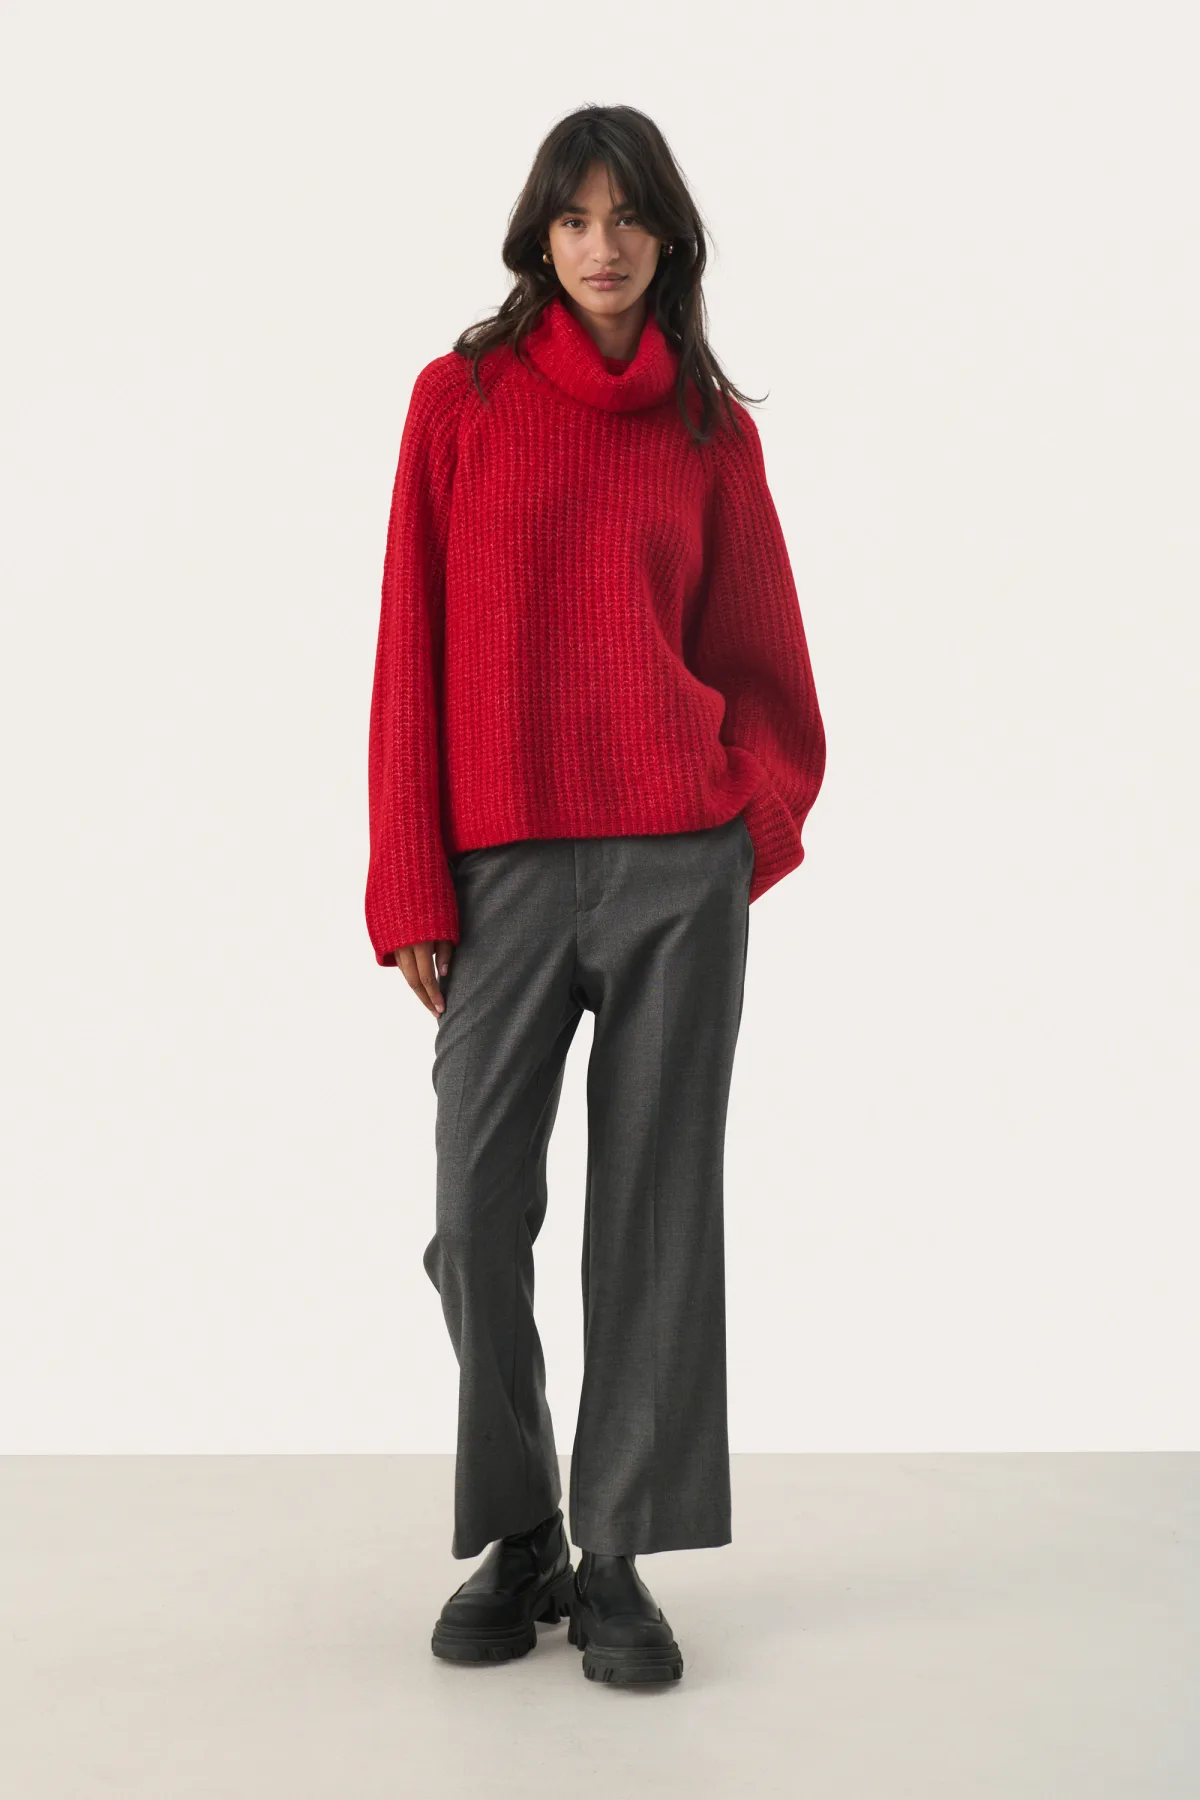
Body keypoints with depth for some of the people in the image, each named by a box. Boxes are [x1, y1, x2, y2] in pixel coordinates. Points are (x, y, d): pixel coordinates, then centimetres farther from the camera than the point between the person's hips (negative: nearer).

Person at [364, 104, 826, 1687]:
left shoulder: (713, 428, 8)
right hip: (503, 871, -1)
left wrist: (759, 817, -4)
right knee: (477, 1215, 0)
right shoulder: (461, 398, 5)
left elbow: (756, 656, 13)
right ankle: (517, 1541, 21)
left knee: (658, 1208, 4)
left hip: (679, 869, 1)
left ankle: (619, 1560, 17)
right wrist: (411, 888, -3)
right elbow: (413, 649, 2)